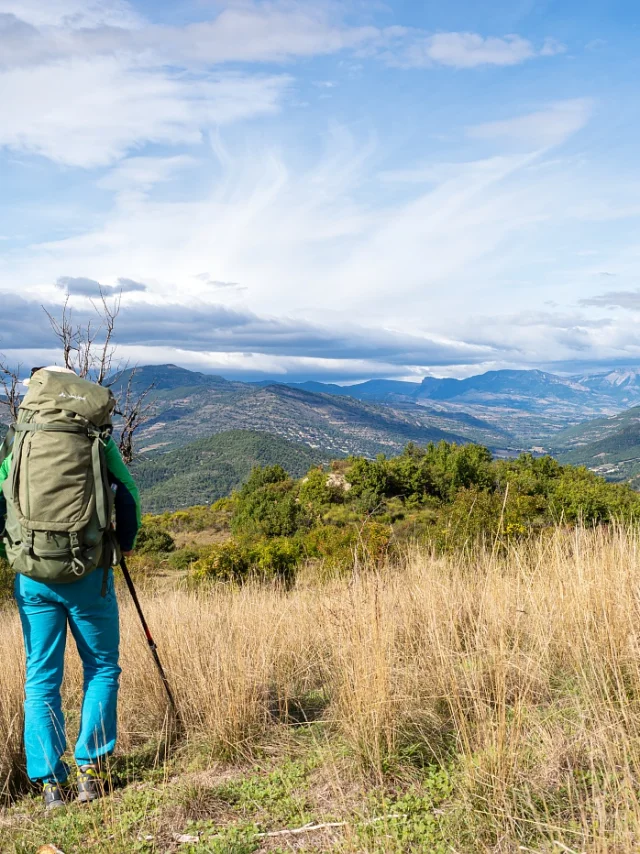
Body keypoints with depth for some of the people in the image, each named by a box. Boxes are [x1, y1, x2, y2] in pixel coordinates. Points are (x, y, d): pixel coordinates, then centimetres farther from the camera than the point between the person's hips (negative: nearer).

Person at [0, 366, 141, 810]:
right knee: (102, 669, 14)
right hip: (89, 574, -2)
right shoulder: (98, 442, -1)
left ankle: (51, 782, 12)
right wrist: (124, 545, 19)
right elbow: (128, 498, 0)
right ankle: (90, 769, 11)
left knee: (41, 679, 11)